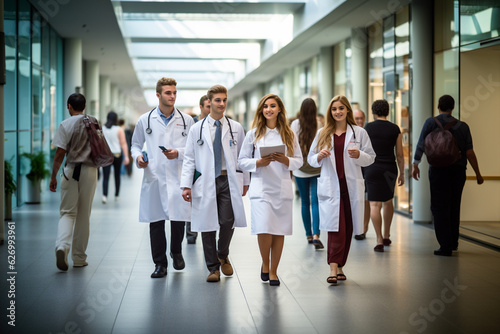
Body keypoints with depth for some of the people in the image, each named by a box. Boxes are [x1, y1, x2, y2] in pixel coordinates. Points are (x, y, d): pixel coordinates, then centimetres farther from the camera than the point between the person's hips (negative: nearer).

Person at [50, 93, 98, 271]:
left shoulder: (65, 125, -4)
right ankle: (79, 258, 14)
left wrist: (53, 176, 1)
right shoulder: (94, 122, 6)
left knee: (68, 212, 4)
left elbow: (59, 154, -7)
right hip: (89, 170, 2)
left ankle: (62, 246, -22)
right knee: (84, 215, 9)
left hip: (71, 170, -2)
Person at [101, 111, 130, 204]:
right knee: (117, 176, 15)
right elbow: (123, 144, -8)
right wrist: (126, 156, -9)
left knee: (105, 177, -5)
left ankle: (104, 195, -23)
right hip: (117, 155, -1)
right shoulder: (119, 130, -4)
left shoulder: (102, 129, 2)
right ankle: (116, 195, 24)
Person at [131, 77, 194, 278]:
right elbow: (136, 144, 17)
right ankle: (160, 263, 13)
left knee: (179, 219, -1)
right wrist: (138, 156, -4)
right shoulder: (145, 120, 8)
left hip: (178, 178, 0)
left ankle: (176, 252, 28)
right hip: (154, 177, 0)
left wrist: (178, 153, -9)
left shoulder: (186, 120, 7)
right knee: (156, 221, 2)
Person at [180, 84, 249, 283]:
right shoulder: (197, 129, 6)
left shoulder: (236, 128, 8)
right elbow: (189, 159, 5)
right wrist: (186, 185, -3)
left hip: (229, 180, 0)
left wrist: (245, 181, 12)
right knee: (208, 224, 2)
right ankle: (213, 268, 13)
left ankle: (223, 255, 18)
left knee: (228, 221, -11)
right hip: (205, 182, 0)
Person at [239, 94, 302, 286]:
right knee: (264, 229, -14)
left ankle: (273, 271, 16)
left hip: (283, 188, 2)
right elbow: (242, 160, 6)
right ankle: (265, 264, 12)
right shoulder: (254, 134, 6)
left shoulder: (289, 135, 9)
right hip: (261, 187, -2)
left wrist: (285, 160, -11)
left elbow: (299, 160, 9)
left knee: (279, 231, 2)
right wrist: (258, 163, -12)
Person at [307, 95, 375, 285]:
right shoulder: (322, 134, 10)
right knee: (336, 228, -13)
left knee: (347, 229, 6)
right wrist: (320, 156, -8)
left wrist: (358, 155, -13)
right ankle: (334, 269, -15)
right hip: (330, 187, -1)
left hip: (352, 187, 1)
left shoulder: (359, 133, 7)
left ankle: (339, 266, 19)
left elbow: (371, 158, 7)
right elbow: (311, 159, 14)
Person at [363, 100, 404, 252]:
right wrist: (402, 174, 11)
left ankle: (379, 240, -10)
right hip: (390, 169, 2)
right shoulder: (395, 129, 0)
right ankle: (386, 235, 28)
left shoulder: (368, 128, -2)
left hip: (373, 169, -2)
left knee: (375, 204, -3)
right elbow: (399, 154, 2)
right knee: (388, 201, 22)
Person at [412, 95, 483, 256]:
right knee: (454, 207, 17)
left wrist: (415, 165, 7)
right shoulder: (463, 126, 5)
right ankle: (453, 242, 27)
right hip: (458, 170, 4)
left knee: (440, 208, -1)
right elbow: (469, 152, 2)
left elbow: (421, 145, -4)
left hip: (439, 170, -4)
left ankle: (445, 246, -5)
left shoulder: (432, 122, -2)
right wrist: (478, 174, 9)